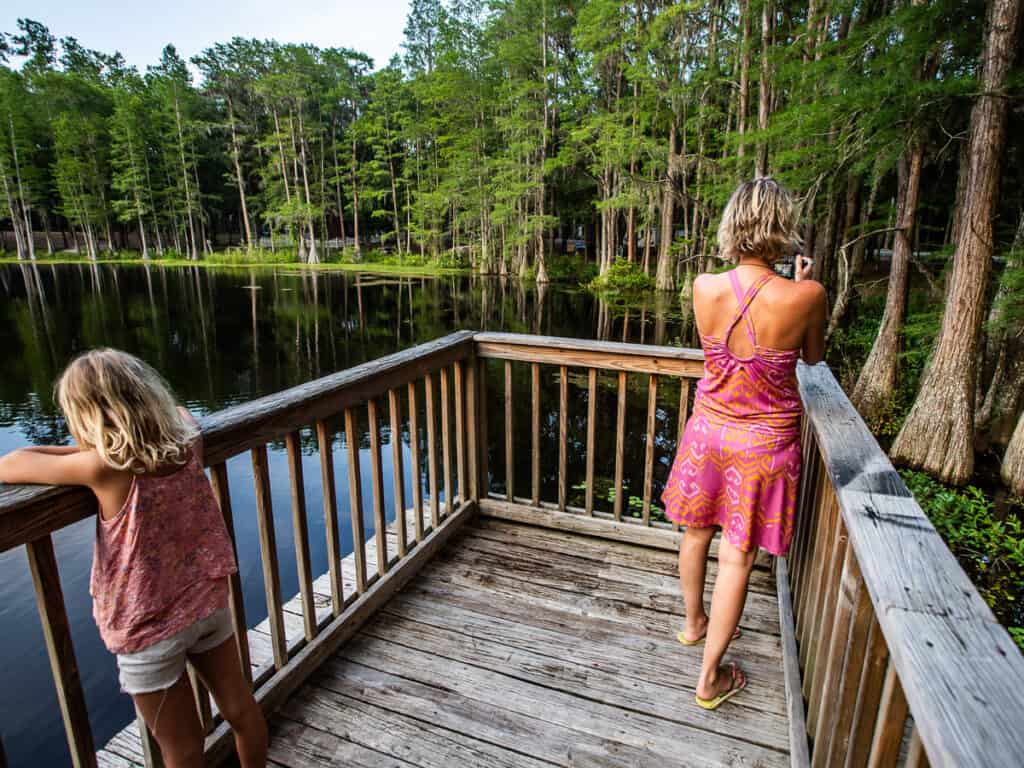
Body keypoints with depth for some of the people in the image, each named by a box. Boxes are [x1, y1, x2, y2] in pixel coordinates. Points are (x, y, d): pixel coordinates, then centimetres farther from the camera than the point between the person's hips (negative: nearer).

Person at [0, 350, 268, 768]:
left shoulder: (105, 468, -24)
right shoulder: (187, 442, -10)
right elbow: (178, 410, 14)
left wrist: (87, 448, 0)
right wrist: (105, 446, 8)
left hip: (148, 630, -4)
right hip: (209, 602, 5)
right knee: (241, 708, 21)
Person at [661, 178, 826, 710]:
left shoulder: (705, 288, -14)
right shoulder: (805, 297, -20)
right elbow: (813, 356, 1)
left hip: (709, 429, 3)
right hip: (765, 442, -2)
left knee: (696, 532, 23)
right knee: (737, 557, 11)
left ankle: (694, 623, 48)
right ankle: (710, 677, 25)